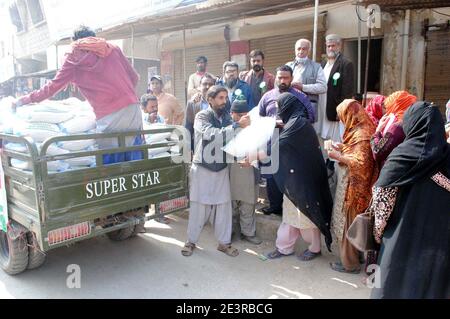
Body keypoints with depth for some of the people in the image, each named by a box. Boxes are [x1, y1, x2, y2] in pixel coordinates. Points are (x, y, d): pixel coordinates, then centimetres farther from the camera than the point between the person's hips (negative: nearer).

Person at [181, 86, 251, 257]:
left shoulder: (226, 116, 4)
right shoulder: (202, 116, -10)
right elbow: (214, 135, -27)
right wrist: (238, 125, -31)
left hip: (222, 168, 4)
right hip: (202, 169, -4)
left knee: (224, 206, 7)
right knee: (198, 206, 5)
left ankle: (224, 242, 22)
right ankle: (191, 241, 22)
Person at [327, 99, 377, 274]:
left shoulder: (361, 134, -20)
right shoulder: (358, 131, 10)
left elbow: (360, 162, -26)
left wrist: (338, 156, -18)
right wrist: (341, 149, 6)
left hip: (353, 187, -9)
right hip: (348, 184, 9)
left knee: (348, 223, 3)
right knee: (347, 223, 18)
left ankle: (350, 263, 16)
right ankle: (352, 256, 32)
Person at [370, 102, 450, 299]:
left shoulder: (403, 154, -15)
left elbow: (382, 196, -12)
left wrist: (378, 228, 1)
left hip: (405, 236, -3)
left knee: (396, 284, 13)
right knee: (433, 283, 20)